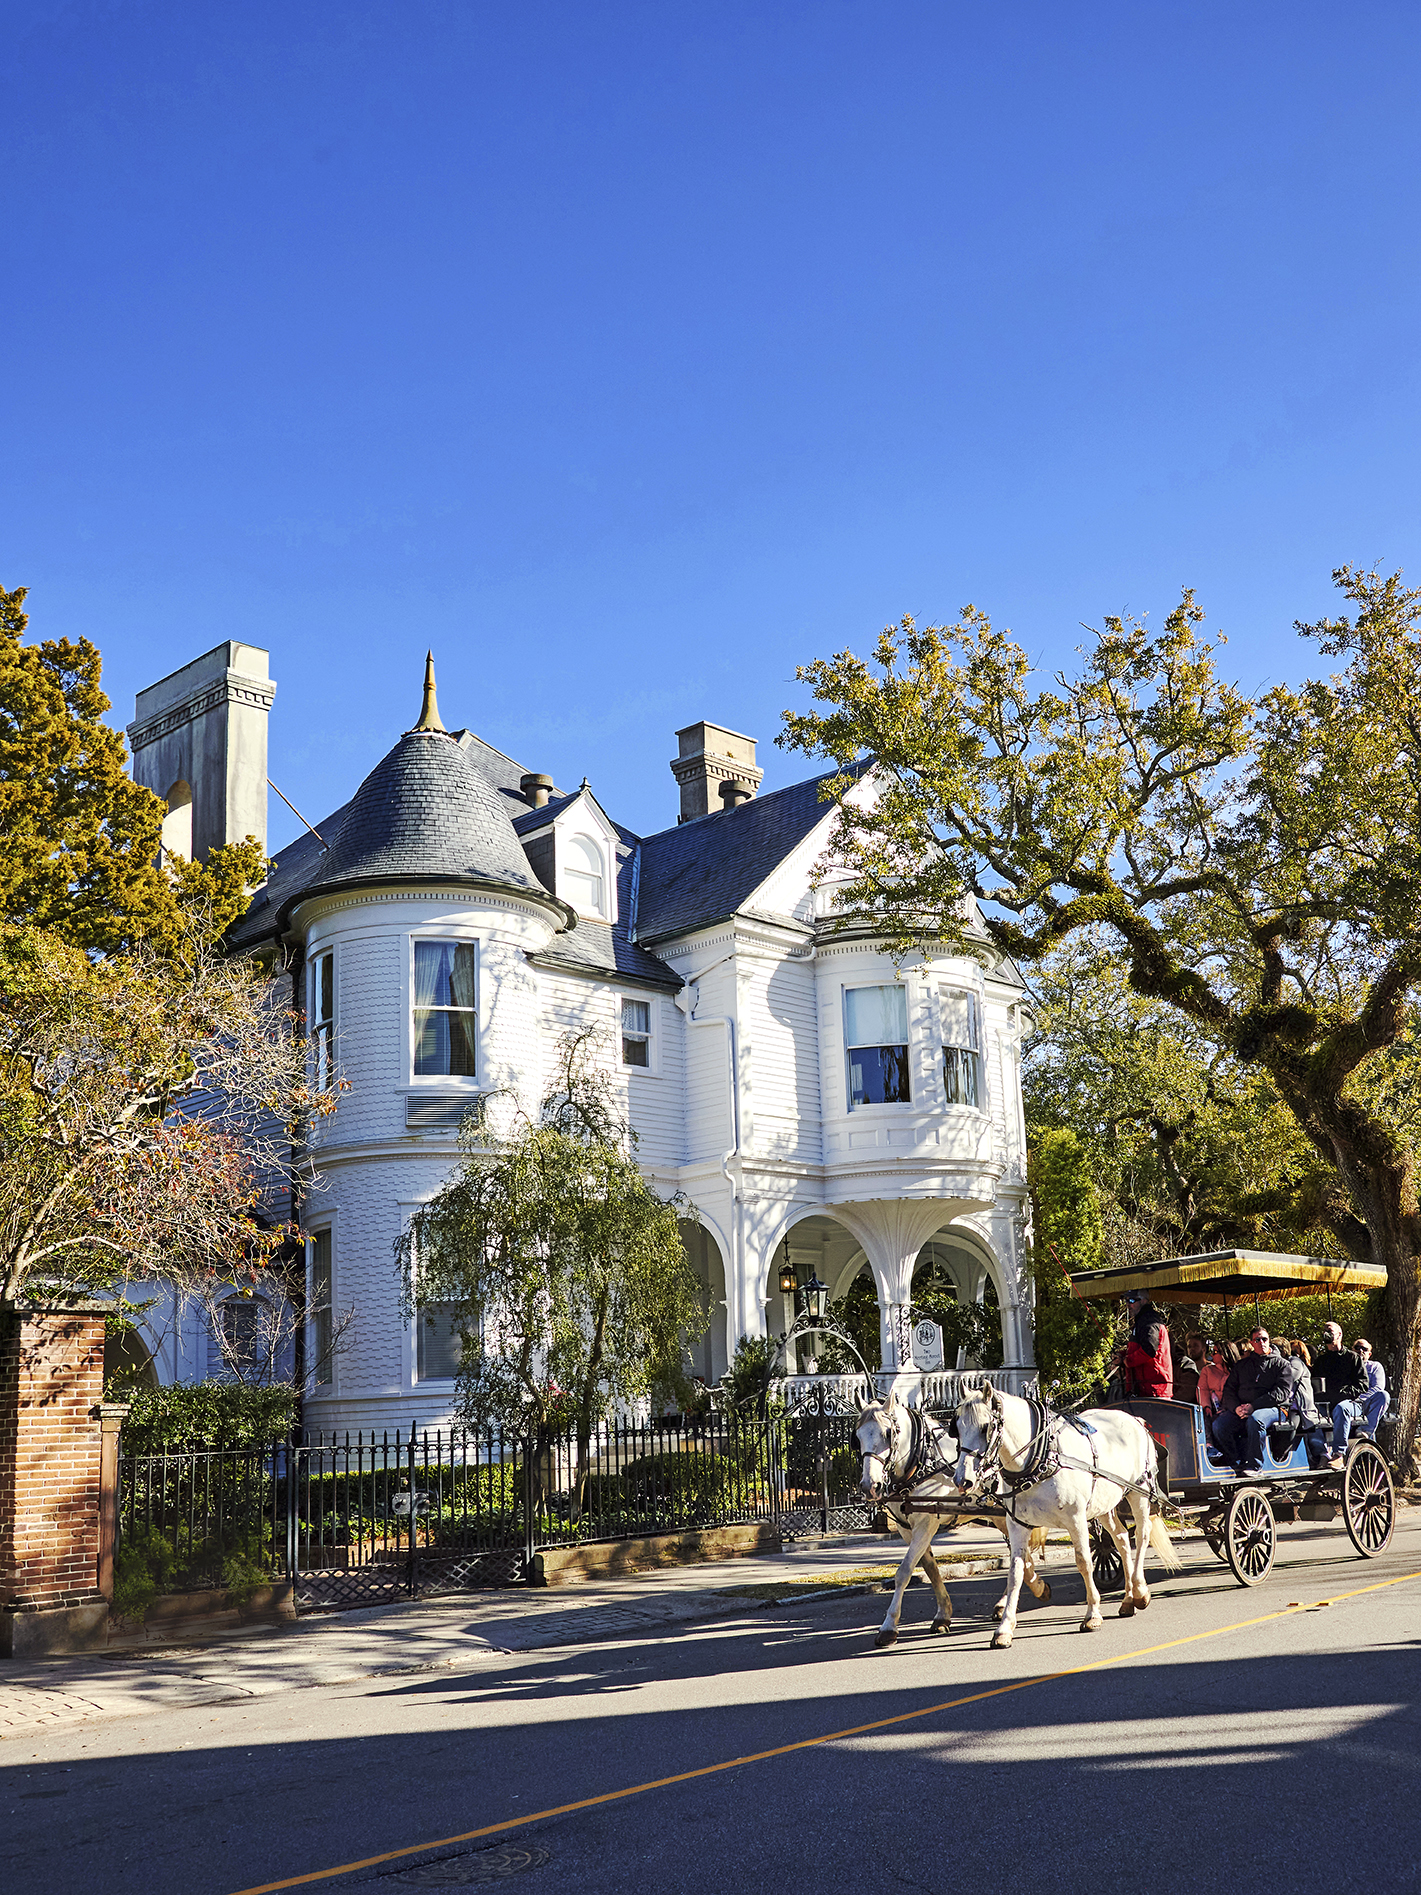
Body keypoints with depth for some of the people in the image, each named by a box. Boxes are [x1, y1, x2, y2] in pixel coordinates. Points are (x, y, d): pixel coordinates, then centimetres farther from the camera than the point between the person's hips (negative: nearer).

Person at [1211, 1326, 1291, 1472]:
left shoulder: (1279, 1363, 11)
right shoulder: (1241, 1365, 23)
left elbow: (1282, 1391, -3)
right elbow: (1229, 1389, 17)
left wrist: (1253, 1406, -13)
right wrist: (1236, 1407, -7)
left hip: (1271, 1408, -4)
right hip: (1241, 1409, 4)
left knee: (1254, 1420, -39)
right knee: (1219, 1425, -25)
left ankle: (1254, 1465, -28)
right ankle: (1237, 1463, -16)